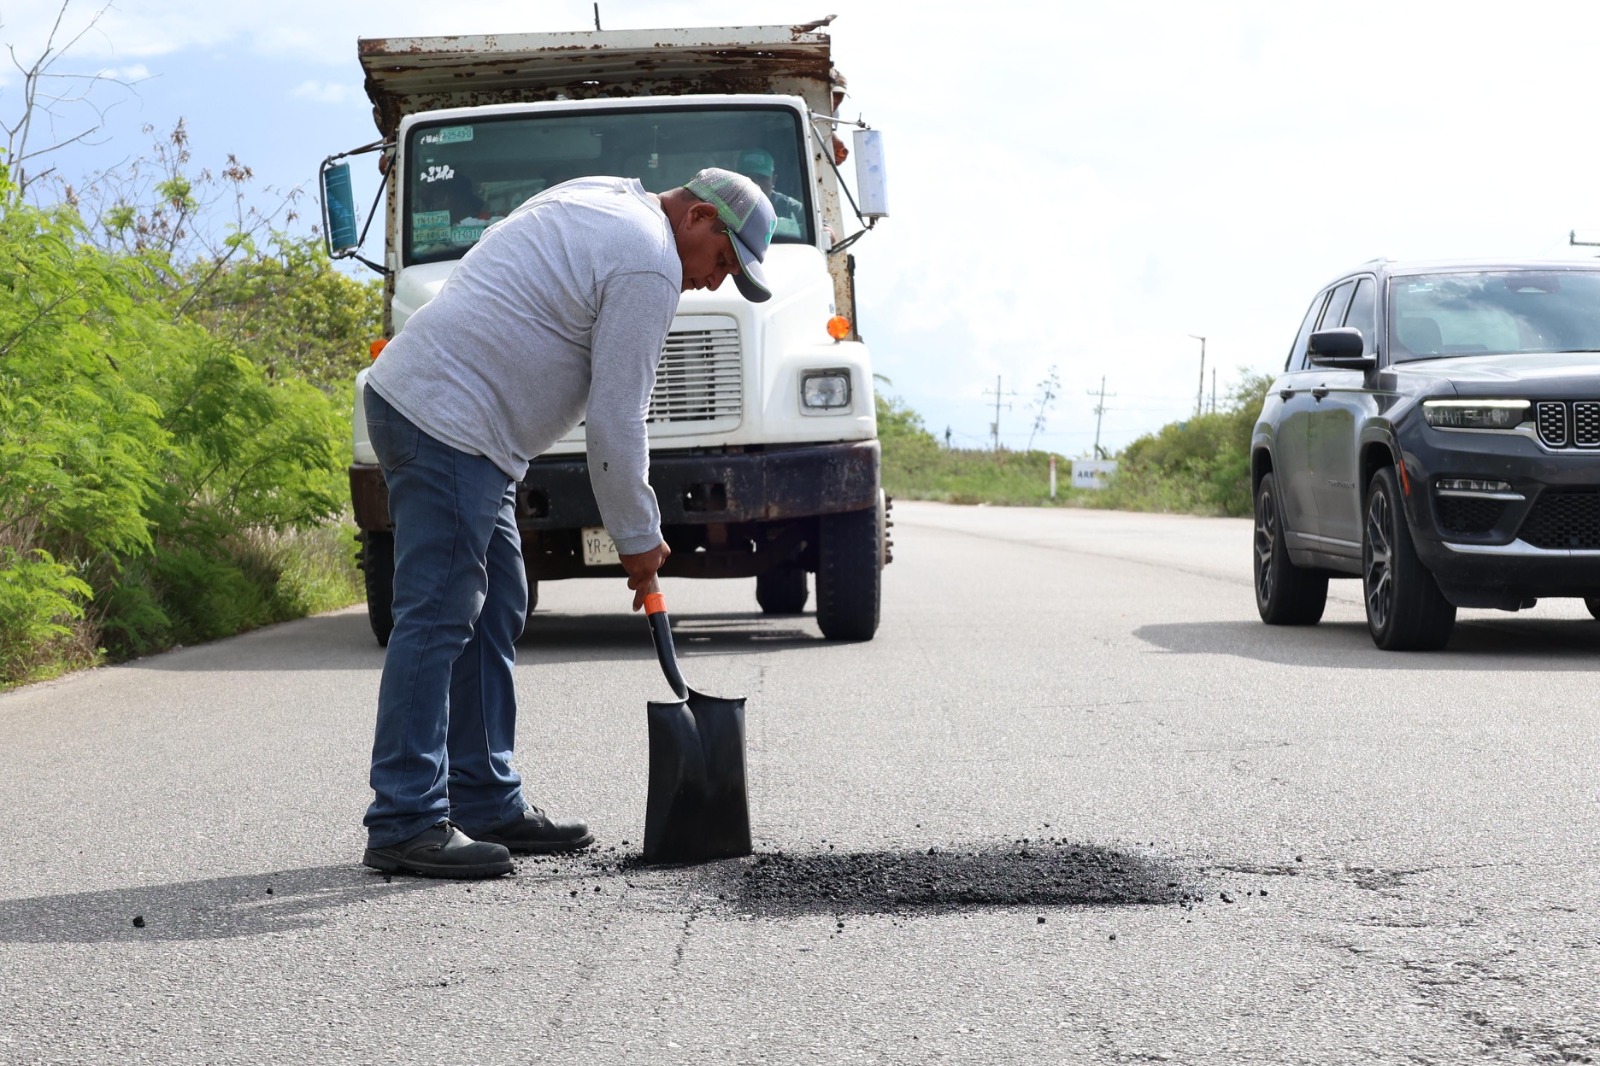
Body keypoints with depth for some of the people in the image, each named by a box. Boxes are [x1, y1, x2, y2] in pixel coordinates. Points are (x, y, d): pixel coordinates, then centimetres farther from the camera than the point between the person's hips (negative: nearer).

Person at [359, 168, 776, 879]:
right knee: (437, 619, -12)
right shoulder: (650, 265, -10)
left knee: (494, 611, 13)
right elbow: (615, 419, -10)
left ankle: (486, 802, 16)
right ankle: (406, 824, -14)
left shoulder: (605, 201, 21)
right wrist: (638, 537, -1)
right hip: (449, 426, -11)